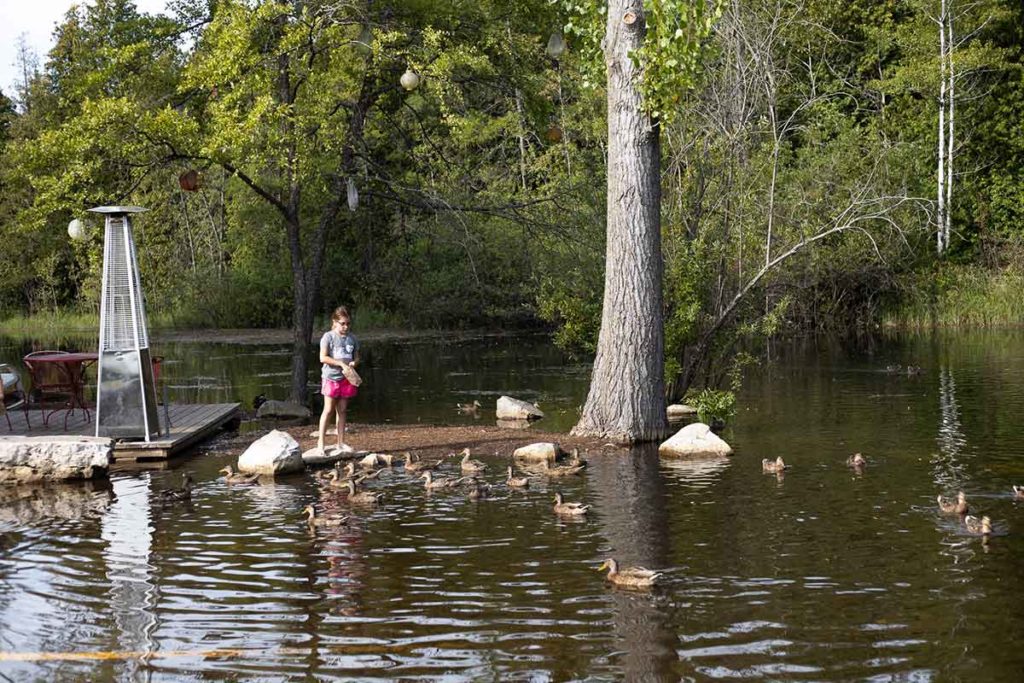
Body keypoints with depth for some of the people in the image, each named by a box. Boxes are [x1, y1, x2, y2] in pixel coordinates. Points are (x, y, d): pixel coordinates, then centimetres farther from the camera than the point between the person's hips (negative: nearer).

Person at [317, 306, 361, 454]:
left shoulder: (352, 338, 8)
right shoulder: (328, 337, -7)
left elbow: (356, 357, 15)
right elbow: (323, 358, -13)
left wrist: (353, 363, -9)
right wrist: (341, 363, -19)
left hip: (346, 378, 4)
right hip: (331, 378, -4)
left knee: (342, 410, 8)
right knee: (328, 410, -4)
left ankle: (341, 443, 12)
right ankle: (320, 441, 3)